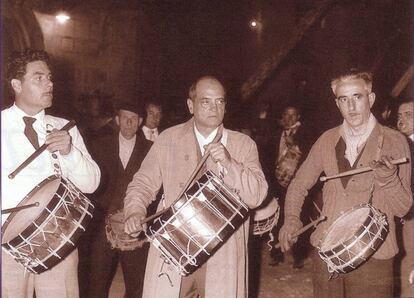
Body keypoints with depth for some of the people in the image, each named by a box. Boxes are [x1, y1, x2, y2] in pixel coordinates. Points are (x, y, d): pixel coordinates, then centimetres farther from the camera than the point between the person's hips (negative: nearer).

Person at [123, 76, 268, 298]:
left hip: (222, 256, 0)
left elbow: (256, 197, -5)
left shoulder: (244, 145, 3)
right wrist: (134, 212, -10)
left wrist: (228, 163, -18)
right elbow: (143, 184, 8)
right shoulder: (168, 139, 5)